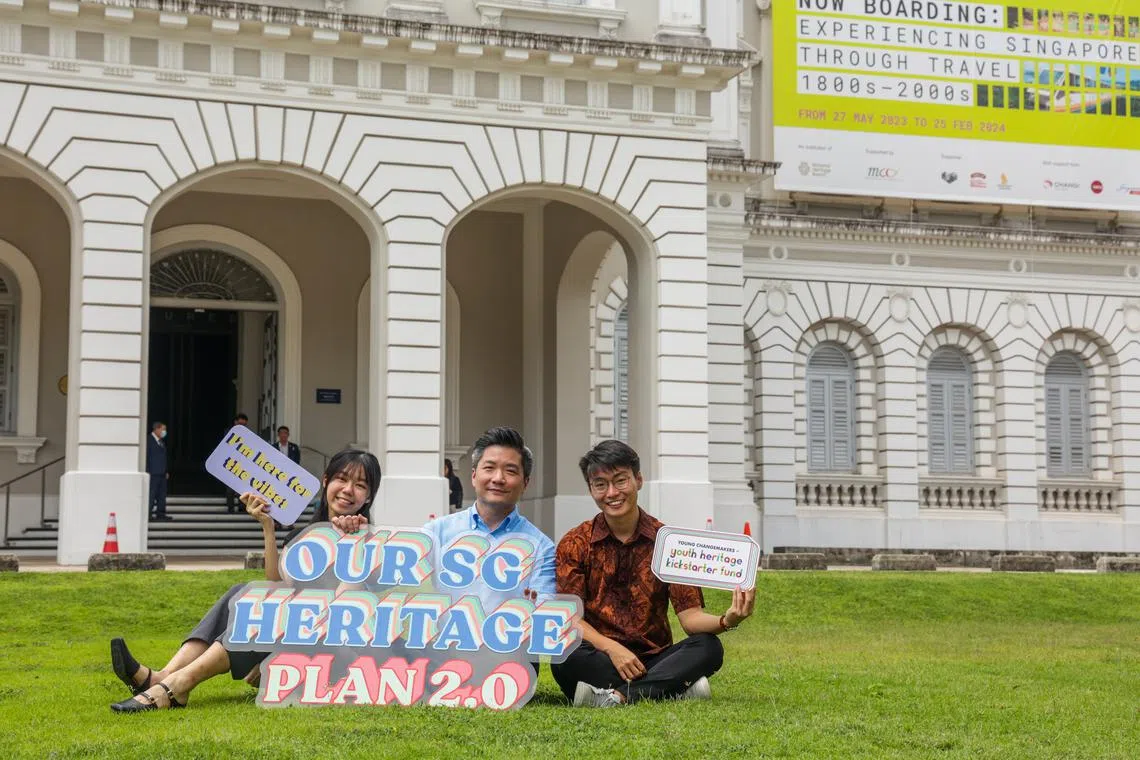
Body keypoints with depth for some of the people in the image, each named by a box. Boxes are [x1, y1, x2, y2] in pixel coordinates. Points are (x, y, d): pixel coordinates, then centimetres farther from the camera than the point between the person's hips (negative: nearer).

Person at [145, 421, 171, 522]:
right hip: (153, 473, -9)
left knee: (162, 494, 9)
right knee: (151, 494, -7)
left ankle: (160, 513, 13)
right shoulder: (148, 440, -10)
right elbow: (146, 456, -13)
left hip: (162, 473, 9)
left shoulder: (161, 441, 17)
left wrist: (166, 472, 16)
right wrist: (147, 471, -17)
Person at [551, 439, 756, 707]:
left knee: (708, 647, -24)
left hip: (653, 660, 1)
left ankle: (618, 695, -35)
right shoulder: (575, 544, 3)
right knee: (564, 654, -33)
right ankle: (675, 687, -30)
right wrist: (612, 648, -23)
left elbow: (690, 616, -2)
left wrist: (726, 621, -25)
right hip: (598, 659, -1)